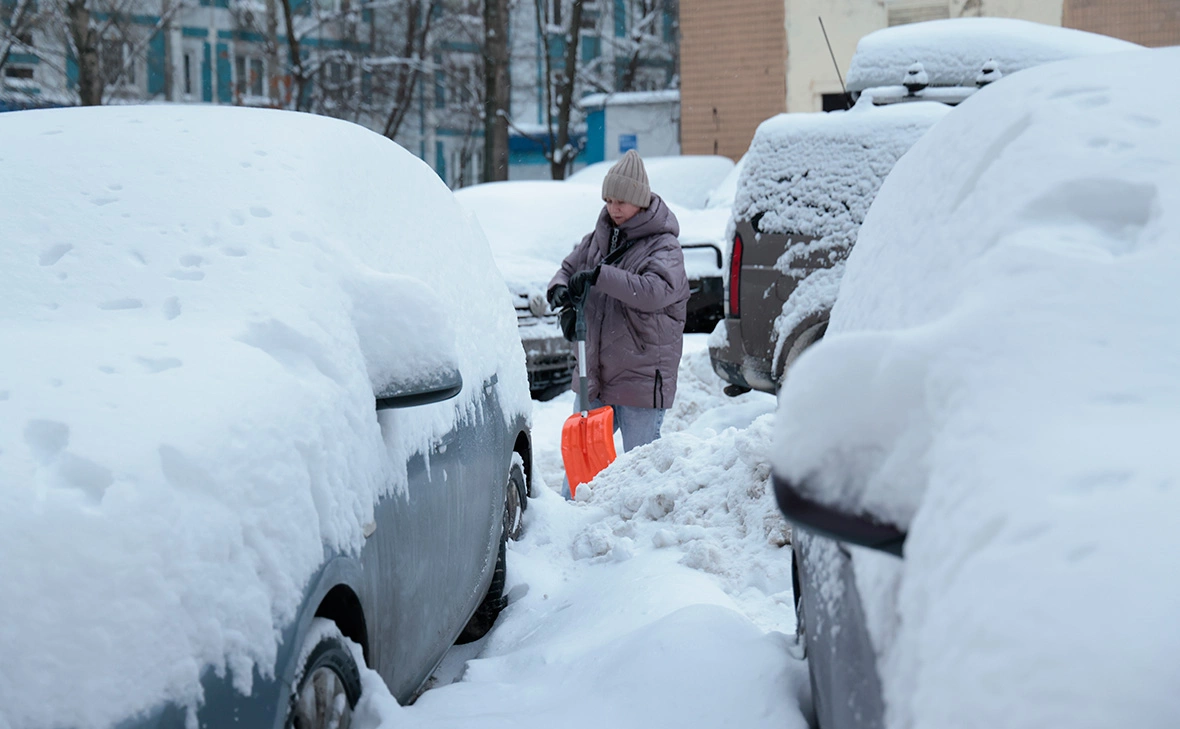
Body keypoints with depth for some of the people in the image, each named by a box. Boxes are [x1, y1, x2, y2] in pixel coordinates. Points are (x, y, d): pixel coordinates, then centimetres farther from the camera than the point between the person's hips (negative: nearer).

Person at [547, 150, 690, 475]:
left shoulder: (664, 246, -10)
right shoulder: (599, 238, 10)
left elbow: (654, 291, -28)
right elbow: (568, 268, 19)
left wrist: (599, 275, -31)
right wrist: (559, 289, -5)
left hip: (641, 379, -6)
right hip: (594, 374, 6)